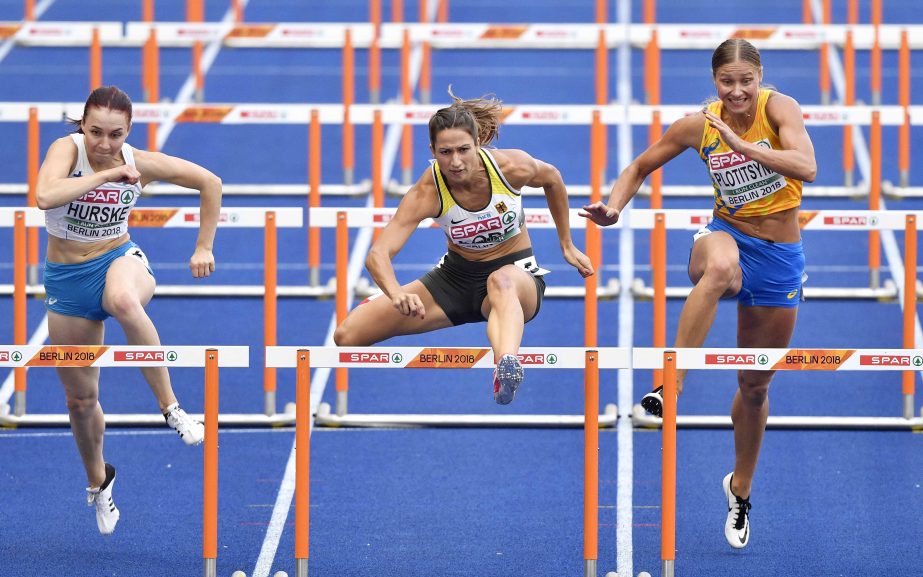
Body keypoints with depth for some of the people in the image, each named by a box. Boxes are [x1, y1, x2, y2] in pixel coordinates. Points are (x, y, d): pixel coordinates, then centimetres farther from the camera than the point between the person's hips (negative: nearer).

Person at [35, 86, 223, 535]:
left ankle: (171, 407, -31)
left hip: (120, 261, -1)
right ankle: (98, 480, 39)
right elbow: (45, 196, -39)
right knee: (80, 398, 10)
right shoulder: (67, 149, -18)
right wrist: (107, 175, -36)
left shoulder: (139, 163, -11)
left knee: (123, 301, -42)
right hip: (67, 278, 1)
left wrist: (204, 248, 1)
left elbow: (210, 183, 2)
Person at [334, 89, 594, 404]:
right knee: (347, 336, -13)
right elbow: (378, 253, -33)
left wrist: (567, 246, 13)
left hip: (518, 274, -2)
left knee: (501, 282, -44)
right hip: (456, 276, 2)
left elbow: (552, 178, 6)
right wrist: (396, 293, -55)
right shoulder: (427, 192, -22)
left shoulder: (511, 167, -19)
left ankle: (507, 367, -75)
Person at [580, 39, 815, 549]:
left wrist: (741, 144, -37)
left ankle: (740, 488, 37)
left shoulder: (778, 107, -13)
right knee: (719, 266, -43)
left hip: (779, 257, 1)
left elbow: (806, 167, -30)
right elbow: (641, 167, 7)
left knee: (755, 386, 12)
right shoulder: (698, 125, -7)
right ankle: (671, 386, -44)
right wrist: (614, 206, -11)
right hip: (728, 235, 0)